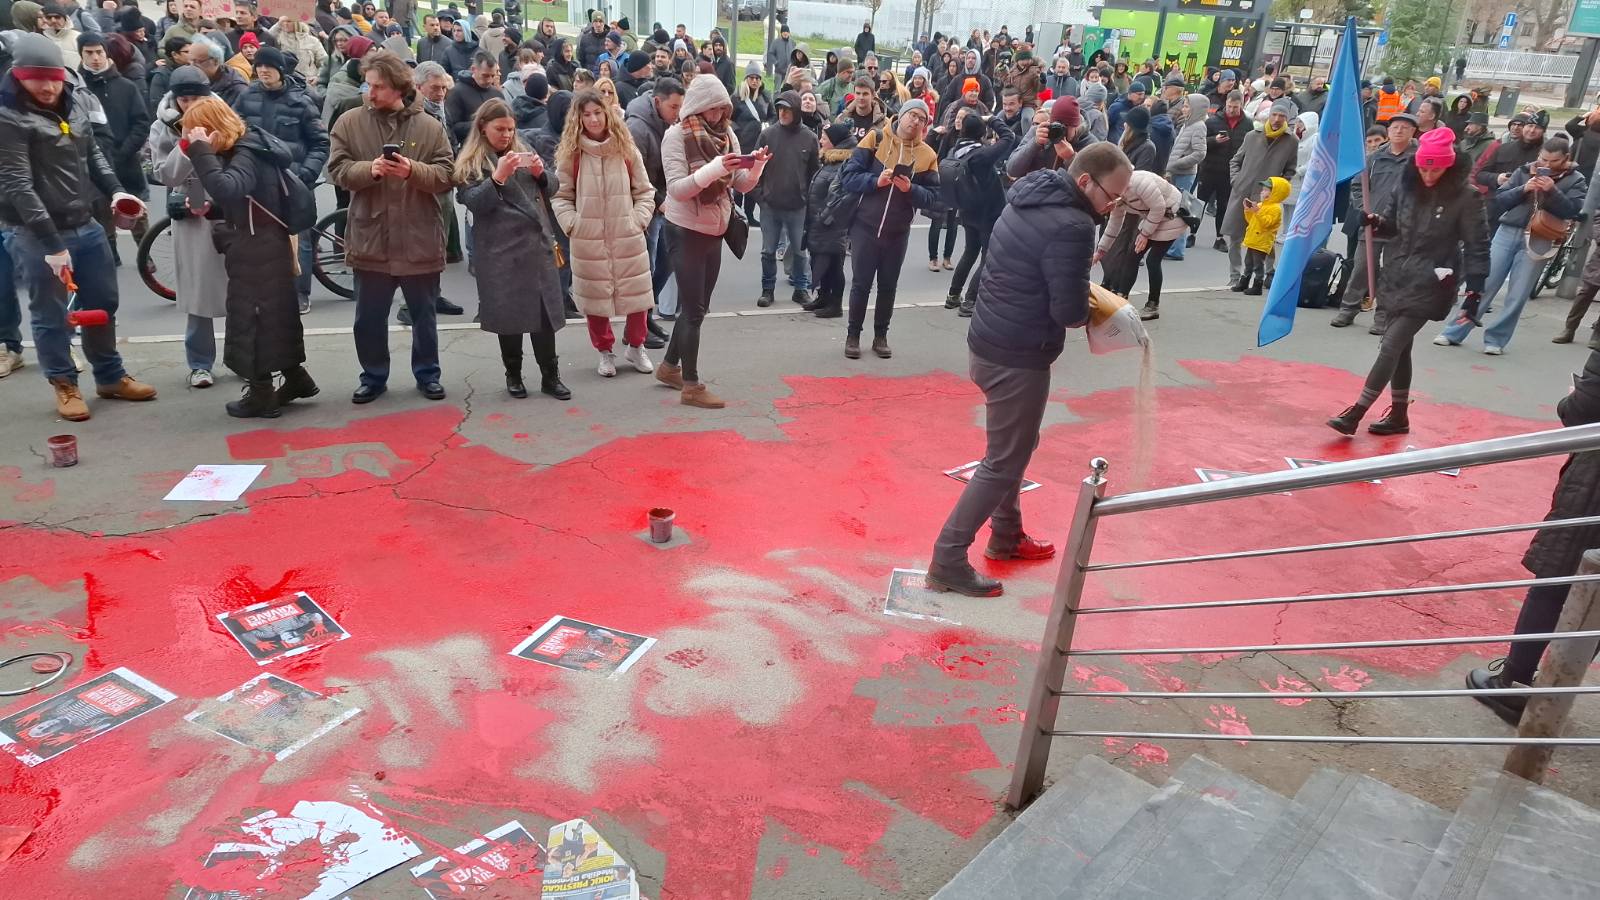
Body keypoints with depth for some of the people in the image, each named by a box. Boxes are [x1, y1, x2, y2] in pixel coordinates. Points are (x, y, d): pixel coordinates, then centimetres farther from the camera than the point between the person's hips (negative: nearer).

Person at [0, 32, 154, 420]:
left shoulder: (75, 103, 5)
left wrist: (115, 191, 1)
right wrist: (51, 242, -23)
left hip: (85, 225, 7)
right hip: (36, 235, -6)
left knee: (103, 304, 16)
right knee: (50, 315, 6)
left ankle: (110, 377, 31)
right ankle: (64, 385, 21)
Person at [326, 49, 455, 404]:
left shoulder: (429, 127, -1)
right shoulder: (349, 122, 2)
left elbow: (446, 176, -4)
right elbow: (338, 169, -3)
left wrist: (413, 170, -22)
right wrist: (370, 169, -21)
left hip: (419, 239, -1)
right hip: (370, 238, 1)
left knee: (423, 315, 13)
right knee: (369, 318, 10)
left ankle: (427, 373, 28)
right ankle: (374, 376, 26)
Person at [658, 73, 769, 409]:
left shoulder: (727, 134, 4)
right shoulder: (676, 135, -13)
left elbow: (741, 185, 2)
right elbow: (677, 189, -22)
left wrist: (756, 166, -18)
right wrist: (715, 168, -33)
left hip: (714, 231, 7)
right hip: (686, 231, -7)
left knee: (697, 306, 15)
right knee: (693, 308, -4)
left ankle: (670, 366, 31)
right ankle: (691, 385, 4)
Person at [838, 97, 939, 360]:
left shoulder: (927, 154, -2)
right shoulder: (875, 139, -7)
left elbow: (932, 197, -5)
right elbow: (848, 178, -11)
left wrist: (910, 189, -22)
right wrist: (876, 181, -24)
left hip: (898, 232, 2)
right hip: (865, 227, -2)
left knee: (888, 286, 11)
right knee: (861, 283, 3)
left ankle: (881, 335, 23)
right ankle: (853, 335, 16)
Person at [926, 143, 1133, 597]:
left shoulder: (1031, 198, 7)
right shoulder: (1072, 226, -22)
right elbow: (1070, 312, -22)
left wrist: (1078, 272, 4)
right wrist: (1087, 302, 0)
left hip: (989, 344, 10)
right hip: (1017, 358, -10)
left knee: (1015, 445, 23)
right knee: (1004, 462, 0)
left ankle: (1006, 535, 37)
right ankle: (948, 561, 5)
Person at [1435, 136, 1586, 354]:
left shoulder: (1575, 180, 5)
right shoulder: (1524, 172, 9)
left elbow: (1573, 211, -7)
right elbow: (1499, 199, 4)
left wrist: (1552, 191, -18)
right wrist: (1523, 189, -12)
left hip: (1538, 242, -1)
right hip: (1508, 232, 1)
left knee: (1517, 295, 0)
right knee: (1483, 284, 1)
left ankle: (1495, 338, 10)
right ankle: (1454, 332, 6)